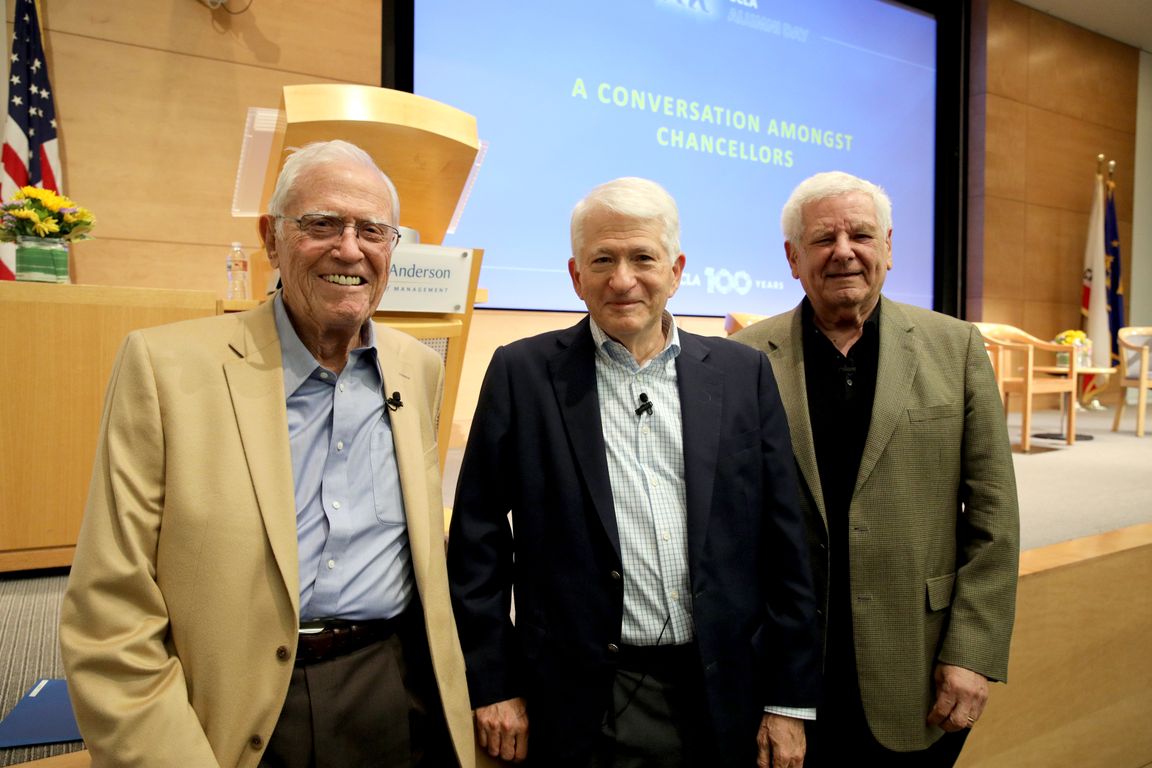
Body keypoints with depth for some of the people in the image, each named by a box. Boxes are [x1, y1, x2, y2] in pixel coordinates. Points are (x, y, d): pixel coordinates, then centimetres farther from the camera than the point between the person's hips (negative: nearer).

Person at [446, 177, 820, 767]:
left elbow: (782, 545, 1)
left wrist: (789, 701, 2)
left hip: (722, 700, 2)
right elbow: (478, 540, -3)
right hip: (582, 709, -1)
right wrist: (492, 685, -4)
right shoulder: (522, 372, -5)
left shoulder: (743, 374, 1)